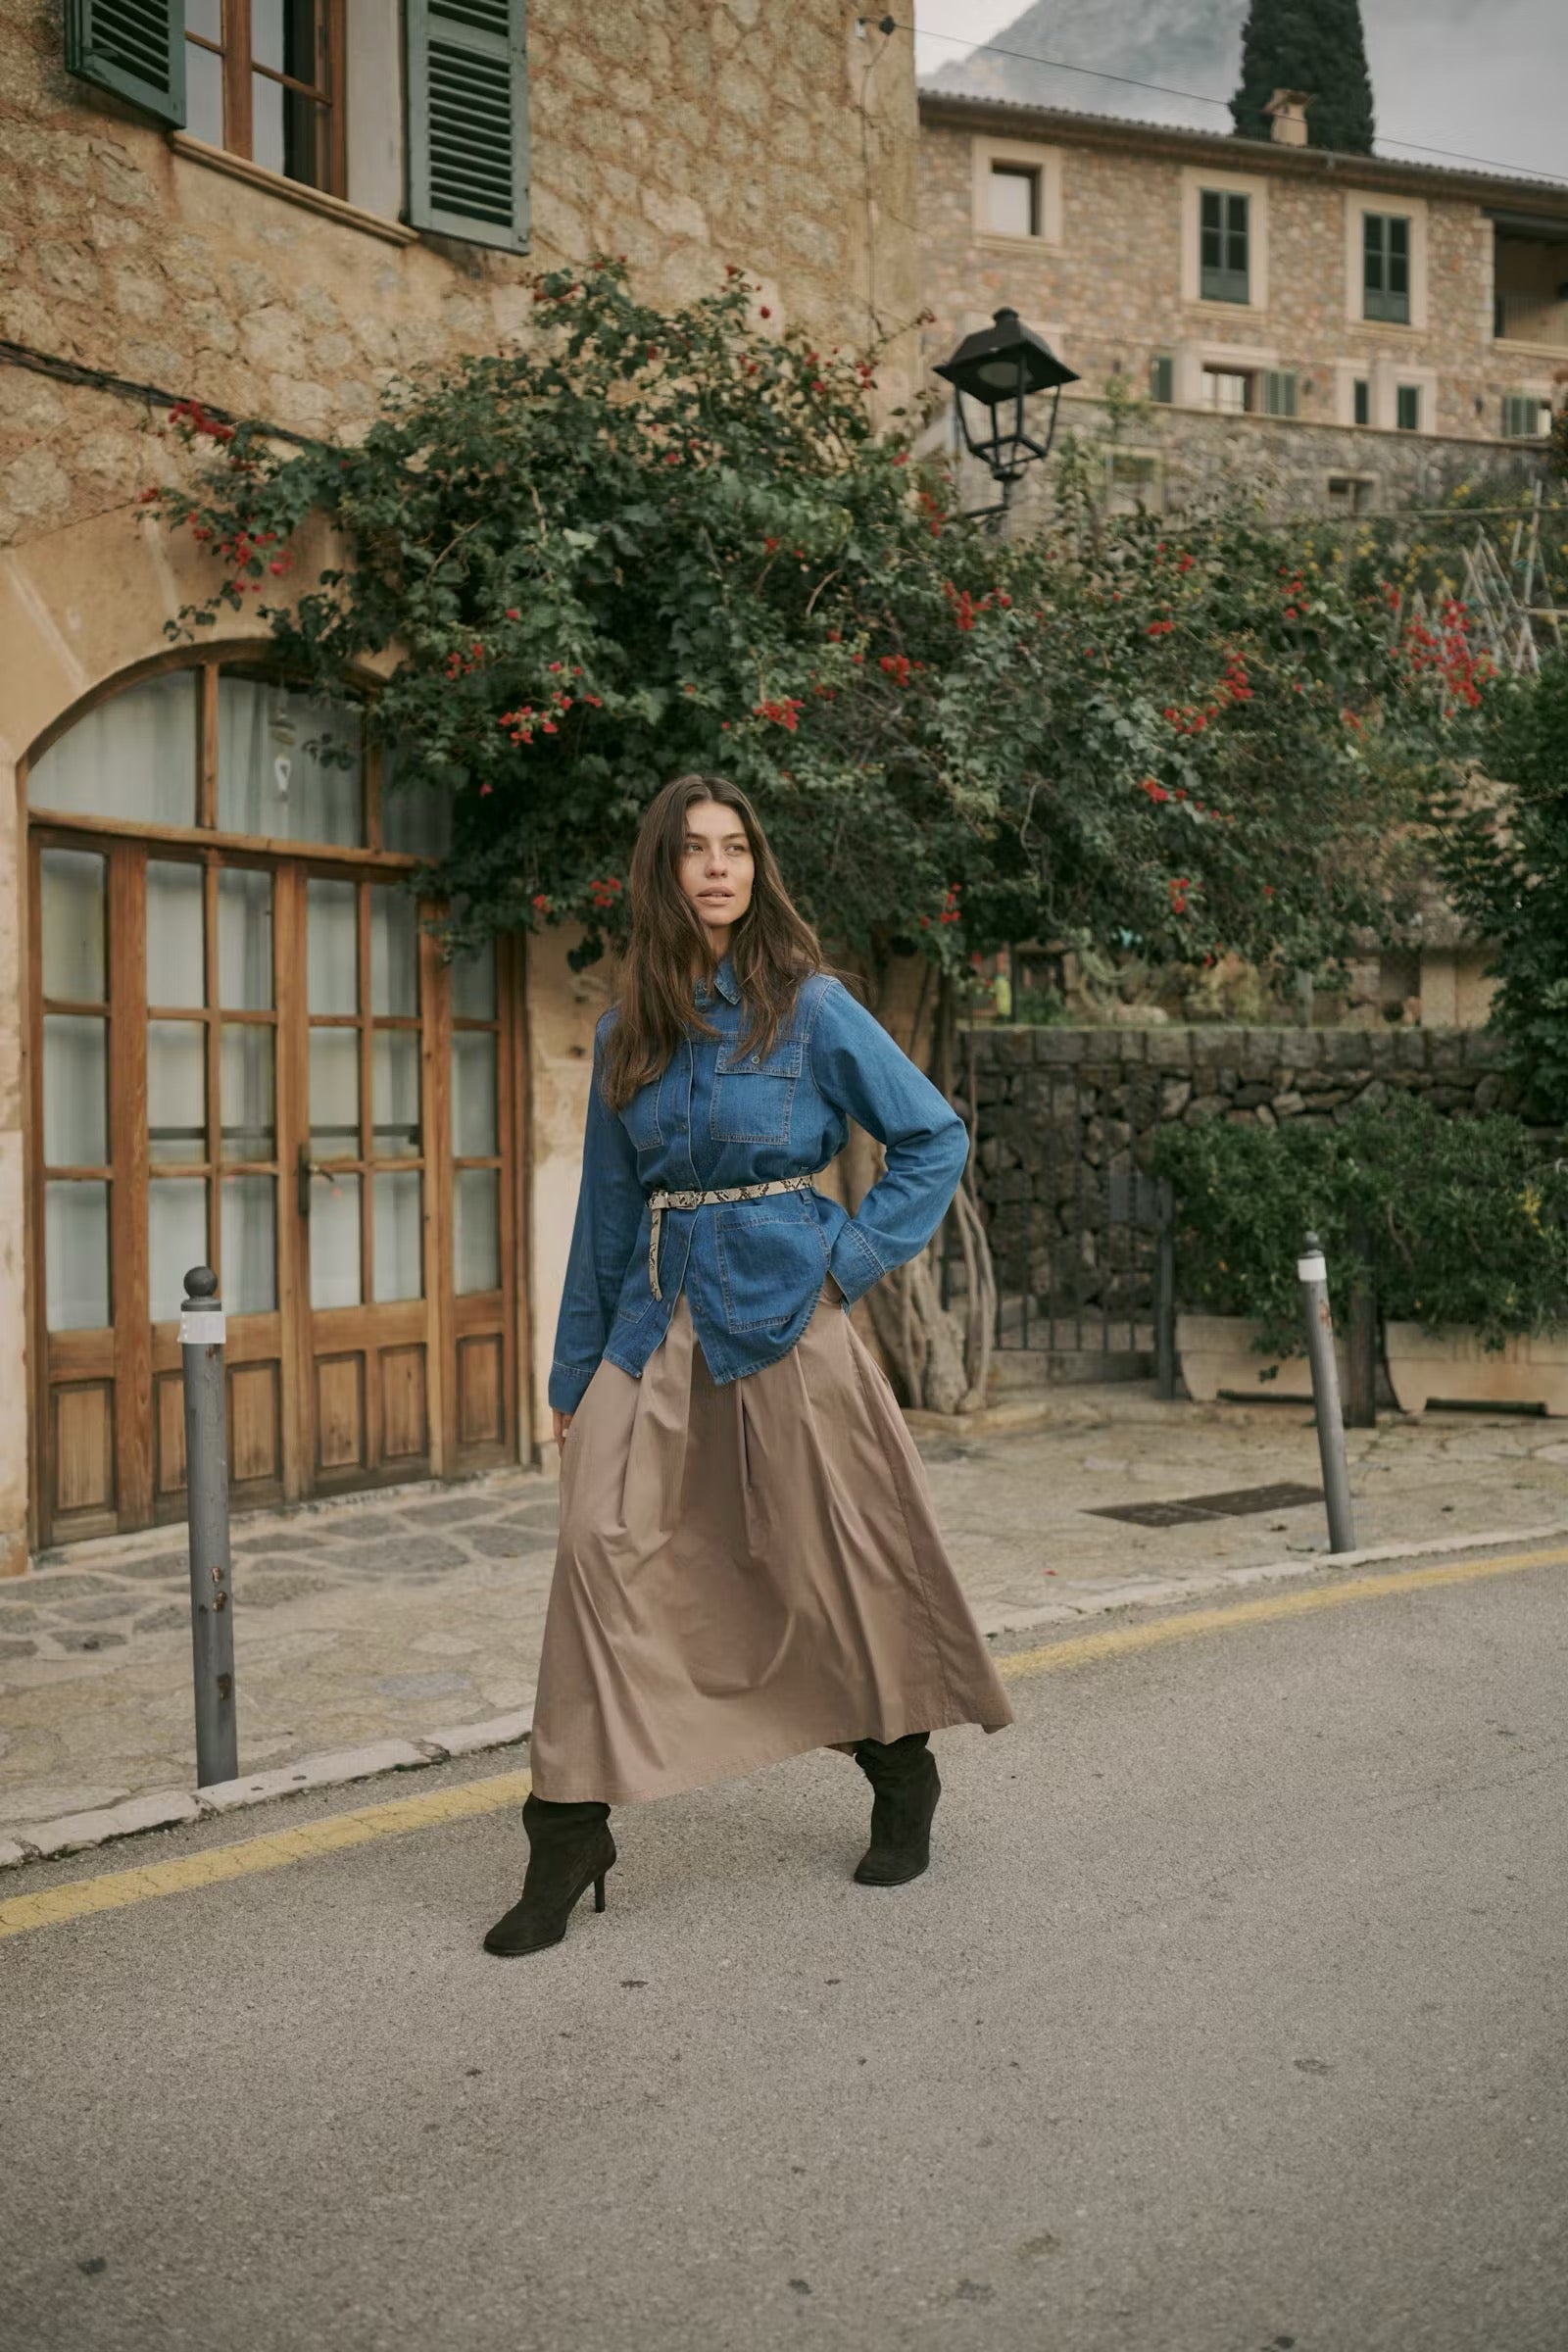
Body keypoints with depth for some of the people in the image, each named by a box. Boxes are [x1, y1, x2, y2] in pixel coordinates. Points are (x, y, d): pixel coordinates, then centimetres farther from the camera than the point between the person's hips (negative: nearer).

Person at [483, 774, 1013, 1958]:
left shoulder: (809, 1005, -2)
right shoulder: (629, 1030, 10)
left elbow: (935, 1136, 1)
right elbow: (607, 1207, 13)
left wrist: (852, 1260, -9)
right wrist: (575, 1373, 13)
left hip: (782, 1311, -4)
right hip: (658, 1317, 4)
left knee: (832, 1554, 6)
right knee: (604, 1541, -8)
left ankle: (904, 1783, 30)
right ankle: (569, 1832, 3)